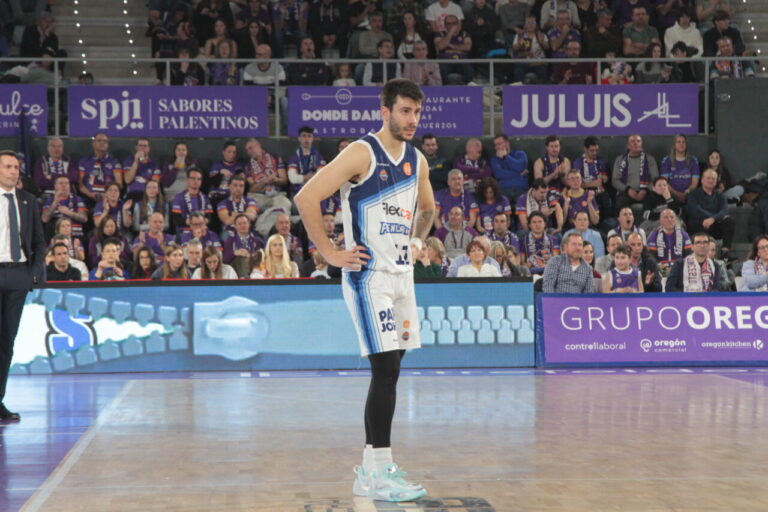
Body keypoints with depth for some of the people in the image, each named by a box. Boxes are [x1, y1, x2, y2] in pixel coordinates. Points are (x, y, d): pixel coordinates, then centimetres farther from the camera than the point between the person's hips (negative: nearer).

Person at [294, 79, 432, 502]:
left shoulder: (417, 160, 10)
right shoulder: (361, 153, -13)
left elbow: (427, 208, 30)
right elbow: (306, 198, -19)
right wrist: (331, 254, -16)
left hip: (402, 275, 8)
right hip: (369, 276, -8)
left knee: (390, 370, 10)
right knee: (386, 370, -12)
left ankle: (374, 463, 20)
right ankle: (375, 475, -6)